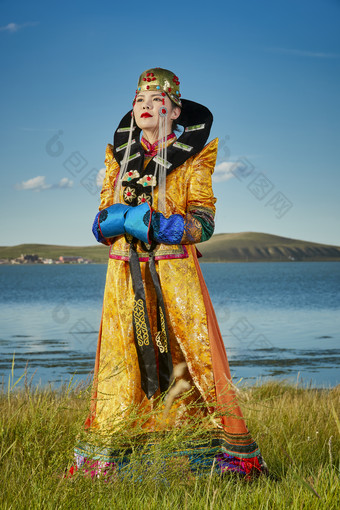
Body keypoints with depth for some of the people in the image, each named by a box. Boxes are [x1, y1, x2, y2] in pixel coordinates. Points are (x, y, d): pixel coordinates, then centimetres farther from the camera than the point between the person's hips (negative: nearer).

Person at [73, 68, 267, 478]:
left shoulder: (192, 160, 4)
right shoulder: (119, 156, 14)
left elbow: (203, 223, -3)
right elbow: (101, 223, 13)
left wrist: (156, 224, -18)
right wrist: (119, 220, -10)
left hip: (175, 274, -3)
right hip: (125, 275, 3)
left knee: (192, 357, -6)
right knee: (122, 359, 1)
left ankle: (227, 452, 3)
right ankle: (110, 452, 11)